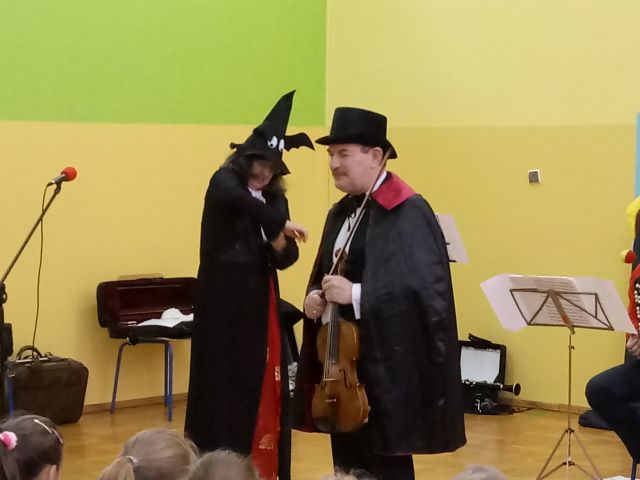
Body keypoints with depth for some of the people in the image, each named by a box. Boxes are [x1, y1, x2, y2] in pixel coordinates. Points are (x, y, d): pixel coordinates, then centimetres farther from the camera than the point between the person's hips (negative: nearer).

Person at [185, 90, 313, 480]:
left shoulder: (276, 198, 10)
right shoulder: (225, 182, -6)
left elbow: (287, 259, 5)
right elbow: (233, 198, -32)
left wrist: (280, 245, -16)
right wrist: (278, 222, -27)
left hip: (262, 307, 5)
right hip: (224, 307, -5)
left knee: (266, 395, 3)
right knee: (225, 392, -5)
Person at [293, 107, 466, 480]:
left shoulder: (408, 212, -14)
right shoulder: (341, 213, 14)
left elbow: (422, 289, -21)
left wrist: (356, 295, -27)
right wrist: (315, 297, 2)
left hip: (385, 366, -8)